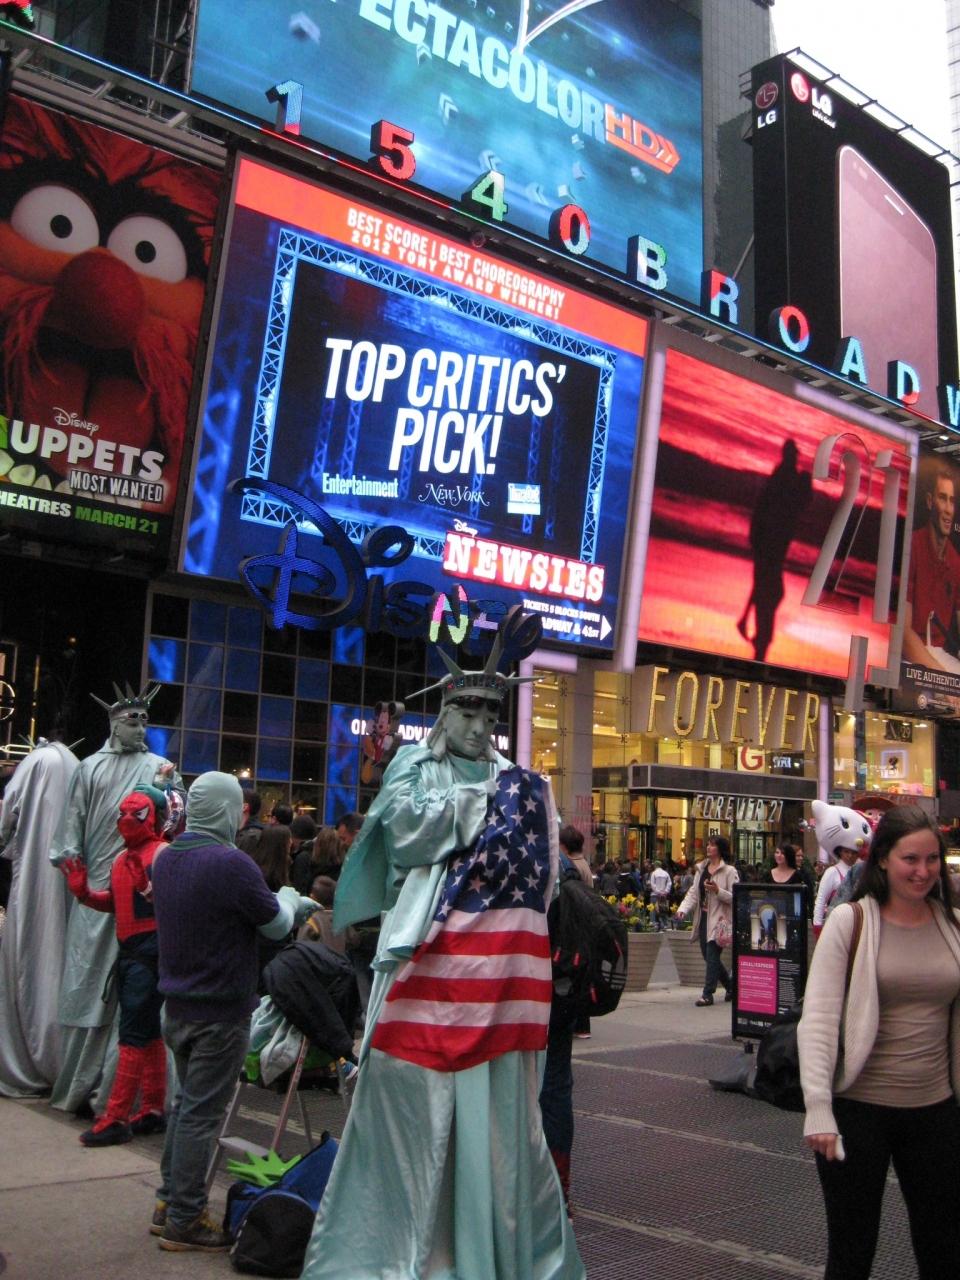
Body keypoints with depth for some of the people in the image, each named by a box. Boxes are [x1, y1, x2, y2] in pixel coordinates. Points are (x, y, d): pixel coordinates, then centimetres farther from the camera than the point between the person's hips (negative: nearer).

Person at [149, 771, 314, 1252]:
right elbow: (277, 924, -11)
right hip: (219, 1012, -8)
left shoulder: (165, 858, 4)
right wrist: (288, 898, 10)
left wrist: (288, 903, 14)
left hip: (176, 1005, 8)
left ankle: (168, 1202, 29)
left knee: (184, 1102, 20)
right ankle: (184, 1221, 11)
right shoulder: (231, 863, -22)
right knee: (202, 1113, 2)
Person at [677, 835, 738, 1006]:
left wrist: (718, 891, -26)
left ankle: (707, 994, -3)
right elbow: (693, 892, 10)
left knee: (712, 955, -9)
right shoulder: (702, 869, 13)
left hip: (719, 920, -7)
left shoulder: (729, 871, -8)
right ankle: (731, 987, 31)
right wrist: (683, 909, -4)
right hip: (703, 918, 7)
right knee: (708, 955, 13)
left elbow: (735, 897, -13)